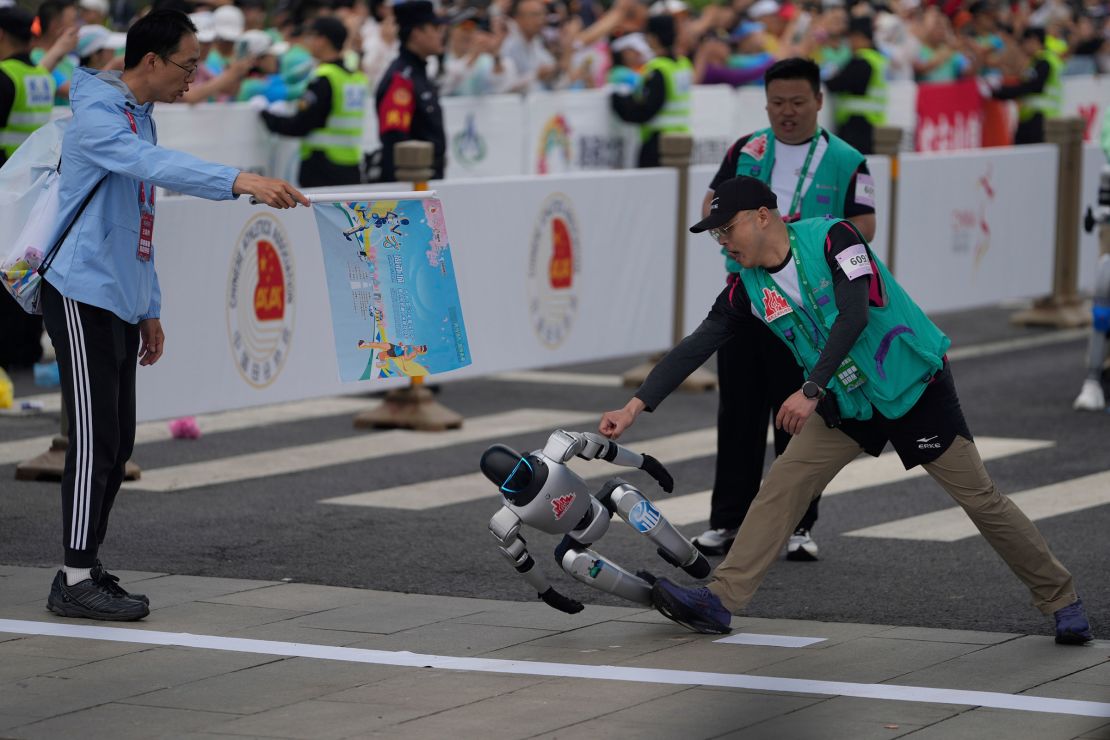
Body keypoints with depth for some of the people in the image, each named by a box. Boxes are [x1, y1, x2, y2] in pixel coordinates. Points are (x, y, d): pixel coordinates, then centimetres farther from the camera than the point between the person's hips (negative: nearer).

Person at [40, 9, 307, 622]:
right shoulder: (97, 116, -14)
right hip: (83, 296, -10)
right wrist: (241, 182, -44)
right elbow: (158, 166, -34)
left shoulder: (140, 118, 17)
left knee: (116, 444, 9)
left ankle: (85, 568, 16)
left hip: (119, 304, 10)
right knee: (95, 441, -10)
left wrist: (149, 310, 22)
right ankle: (76, 582, -7)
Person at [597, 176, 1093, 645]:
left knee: (980, 499, -3)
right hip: (848, 402, 6)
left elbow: (854, 315, -30)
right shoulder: (749, 288, -3)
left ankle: (1061, 601, 10)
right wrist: (636, 406, -12)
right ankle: (720, 602, -6)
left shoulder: (831, 238, -19)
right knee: (782, 486, -6)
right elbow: (696, 347, -4)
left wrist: (811, 391, -37)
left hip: (915, 389, -6)